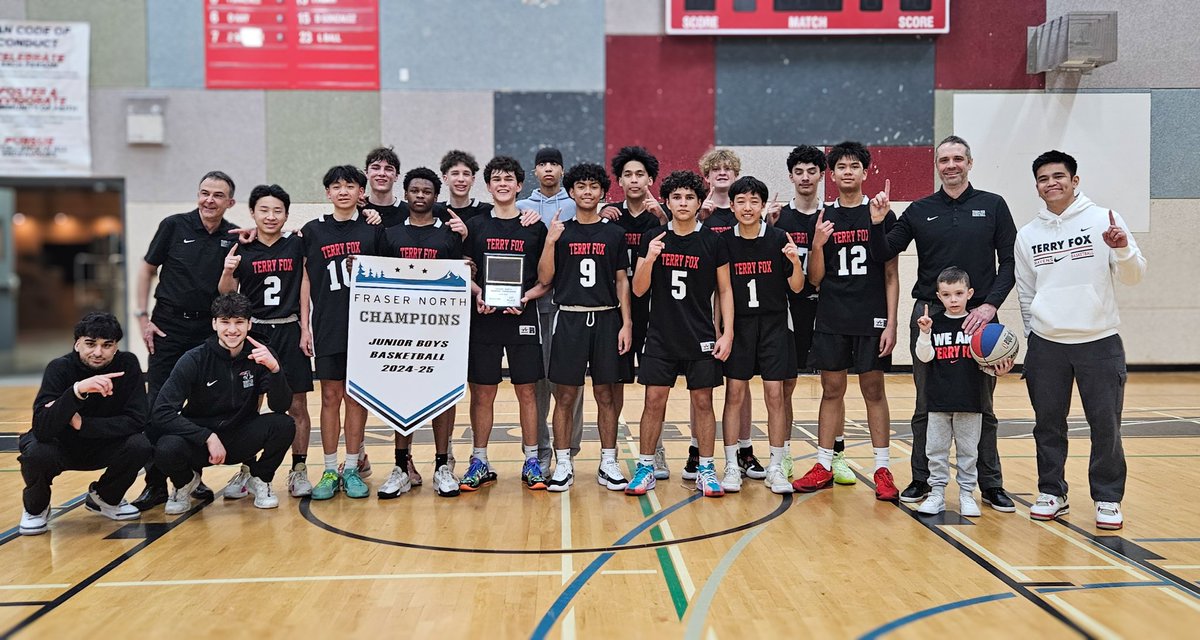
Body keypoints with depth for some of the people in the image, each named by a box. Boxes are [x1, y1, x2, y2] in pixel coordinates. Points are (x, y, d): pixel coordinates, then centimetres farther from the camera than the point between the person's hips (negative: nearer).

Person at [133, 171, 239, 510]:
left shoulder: (234, 237, 2)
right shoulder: (174, 225, -2)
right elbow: (148, 269, 4)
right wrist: (142, 317, -1)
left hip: (210, 329, 2)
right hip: (169, 326, -2)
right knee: (158, 405, -3)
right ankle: (155, 483, 4)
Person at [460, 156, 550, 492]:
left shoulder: (535, 228, 5)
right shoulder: (475, 226, 6)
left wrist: (526, 297, -11)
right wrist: (478, 293, -11)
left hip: (522, 317, -1)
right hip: (484, 317, 1)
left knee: (526, 391, 4)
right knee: (482, 393, 4)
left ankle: (531, 461, 15)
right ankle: (479, 463, 16)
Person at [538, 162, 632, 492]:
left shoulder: (614, 233, 7)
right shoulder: (560, 231, 5)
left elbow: (622, 281, 7)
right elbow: (544, 279, 1)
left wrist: (626, 322, -1)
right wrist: (550, 242, -12)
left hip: (606, 319, 1)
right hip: (569, 319, -1)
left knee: (606, 394, 5)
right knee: (565, 396, 1)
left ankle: (608, 464, 15)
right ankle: (563, 465, 11)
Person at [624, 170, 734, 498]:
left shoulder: (713, 241, 0)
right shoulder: (652, 239, 2)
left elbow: (724, 290, 4)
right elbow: (638, 290, 0)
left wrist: (727, 333, -4)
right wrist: (649, 258, -17)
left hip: (701, 337, 0)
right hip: (661, 336, 1)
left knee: (703, 401, 5)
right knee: (654, 401, 2)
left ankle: (706, 470, 16)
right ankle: (645, 468, 14)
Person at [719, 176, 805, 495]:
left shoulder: (778, 238, -3)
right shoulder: (724, 241, -1)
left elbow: (796, 287, 0)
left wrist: (795, 262, -17)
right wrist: (720, 329, -5)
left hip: (773, 325, 0)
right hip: (738, 324, 1)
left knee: (775, 395, 1)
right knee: (734, 394, 1)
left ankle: (775, 467, 11)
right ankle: (732, 466, 11)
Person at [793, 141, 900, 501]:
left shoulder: (882, 215, 1)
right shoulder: (823, 219, 7)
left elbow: (891, 275, 1)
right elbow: (815, 279, 6)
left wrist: (891, 323, -6)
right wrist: (817, 245, -12)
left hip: (871, 319, -2)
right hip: (831, 319, 2)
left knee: (874, 390, 3)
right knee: (831, 390, 8)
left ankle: (883, 469, 11)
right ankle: (824, 466, 15)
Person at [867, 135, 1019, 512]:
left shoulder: (993, 206, 5)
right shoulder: (920, 211, 8)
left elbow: (1010, 262, 2)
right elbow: (883, 254, 5)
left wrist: (990, 304, -11)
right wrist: (877, 224, -14)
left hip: (978, 317, -1)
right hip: (929, 316, 1)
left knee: (981, 407, 7)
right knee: (926, 406, 7)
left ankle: (991, 485, 18)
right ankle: (921, 480, 17)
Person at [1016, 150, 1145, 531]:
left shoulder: (1104, 220, -2)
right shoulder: (1028, 235, 7)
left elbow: (1133, 277, -4)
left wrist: (1123, 249, -23)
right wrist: (1035, 335, 10)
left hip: (1100, 342, -2)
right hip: (1046, 345, 2)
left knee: (1105, 425, 1)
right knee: (1048, 424, 9)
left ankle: (1108, 499, 15)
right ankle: (1052, 493, 22)